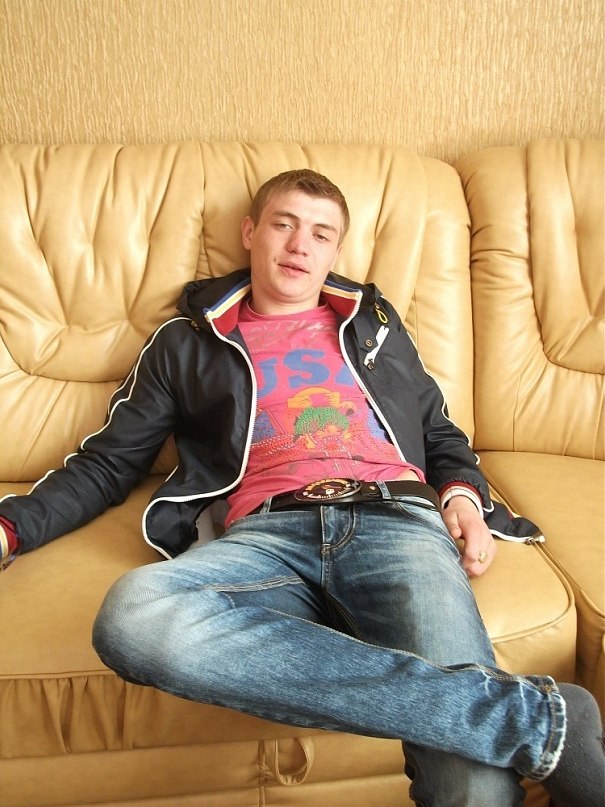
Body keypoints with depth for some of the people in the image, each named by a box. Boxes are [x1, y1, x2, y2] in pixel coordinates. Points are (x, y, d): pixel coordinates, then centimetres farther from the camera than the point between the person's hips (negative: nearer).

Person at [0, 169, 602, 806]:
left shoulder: (374, 326, 29)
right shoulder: (187, 341, 25)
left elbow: (442, 435, 30)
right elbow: (108, 464, 22)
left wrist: (462, 497, 7)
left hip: (395, 519, -1)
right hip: (268, 534, 2)